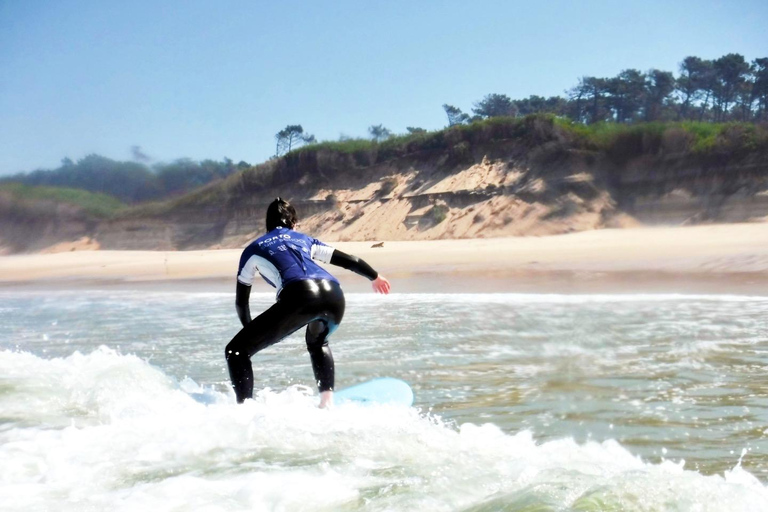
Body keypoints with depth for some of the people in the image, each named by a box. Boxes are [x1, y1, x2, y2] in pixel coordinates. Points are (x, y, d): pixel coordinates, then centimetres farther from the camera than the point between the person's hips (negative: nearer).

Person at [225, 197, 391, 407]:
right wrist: (375, 277, 55)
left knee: (236, 351, 3)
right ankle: (327, 401, 26)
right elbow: (348, 260, 39)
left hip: (299, 296, -5)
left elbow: (241, 301, 29)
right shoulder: (304, 239, 34)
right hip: (334, 295, 5)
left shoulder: (254, 249, 26)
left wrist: (252, 331, 45)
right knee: (317, 342, 38)